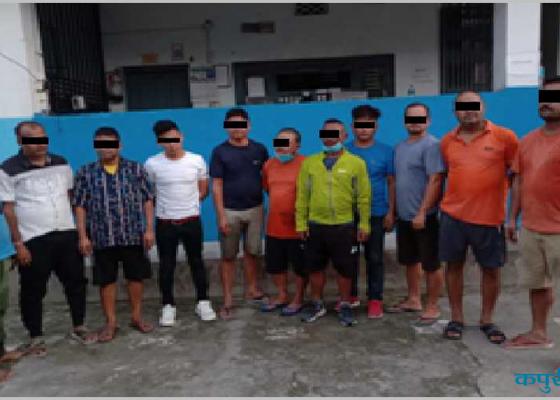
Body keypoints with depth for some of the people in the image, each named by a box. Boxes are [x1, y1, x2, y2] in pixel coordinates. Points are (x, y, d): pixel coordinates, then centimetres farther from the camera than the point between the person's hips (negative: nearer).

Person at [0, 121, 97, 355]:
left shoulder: (61, 163, 5)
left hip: (67, 234, 4)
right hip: (33, 240, -4)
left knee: (76, 282, 11)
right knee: (33, 290, 7)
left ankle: (79, 328, 28)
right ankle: (35, 337, 23)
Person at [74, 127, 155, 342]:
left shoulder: (136, 169, 1)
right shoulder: (85, 173, 2)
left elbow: (147, 200, 2)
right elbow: (80, 206, 2)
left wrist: (149, 229, -4)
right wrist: (83, 236, -3)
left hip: (133, 235, 0)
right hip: (102, 237, 0)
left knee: (136, 276, 9)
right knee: (106, 280, 8)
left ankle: (136, 317, 27)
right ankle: (110, 322, 23)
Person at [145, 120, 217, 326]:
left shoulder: (197, 160, -5)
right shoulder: (152, 164, -8)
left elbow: (203, 190, 7)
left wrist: (188, 204, 4)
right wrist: (164, 205, 5)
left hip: (192, 220, 1)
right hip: (165, 222, 0)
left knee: (196, 262, 11)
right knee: (167, 265, 8)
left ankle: (203, 301, 24)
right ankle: (168, 305, 23)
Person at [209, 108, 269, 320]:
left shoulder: (259, 149, 2)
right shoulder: (220, 152, -5)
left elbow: (267, 178, 9)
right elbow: (217, 185, -5)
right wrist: (221, 216, -10)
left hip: (255, 209, 3)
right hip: (230, 211, -2)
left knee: (251, 252, 13)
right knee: (228, 256, 5)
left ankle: (252, 290, 29)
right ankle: (228, 299, 13)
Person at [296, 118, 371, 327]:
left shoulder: (356, 163, -2)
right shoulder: (309, 162, 4)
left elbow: (364, 196, -1)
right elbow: (302, 195, 5)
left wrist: (364, 225, -3)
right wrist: (301, 223, 2)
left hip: (344, 226, -2)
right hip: (315, 225, 2)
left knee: (345, 269, 9)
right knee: (315, 267, 13)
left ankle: (345, 306, 28)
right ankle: (317, 304, 32)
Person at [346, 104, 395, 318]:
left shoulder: (386, 151, -1)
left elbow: (391, 183, 0)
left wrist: (390, 212, -4)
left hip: (376, 214, -2)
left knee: (374, 257, 7)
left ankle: (375, 299, 18)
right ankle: (351, 295, 26)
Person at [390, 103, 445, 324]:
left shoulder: (431, 145, -13)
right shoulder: (400, 147, 12)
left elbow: (435, 181, -19)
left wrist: (422, 213, -22)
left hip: (424, 217, -8)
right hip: (404, 216, 8)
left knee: (431, 264, 3)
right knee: (410, 261, 18)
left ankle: (432, 306, 15)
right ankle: (413, 299, 32)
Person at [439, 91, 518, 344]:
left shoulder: (504, 137, -3)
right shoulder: (447, 142, 5)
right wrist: (447, 204, 12)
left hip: (490, 217, -2)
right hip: (453, 216, 2)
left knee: (491, 269, 8)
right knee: (454, 266, 8)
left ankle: (487, 320, 26)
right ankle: (456, 319, 23)